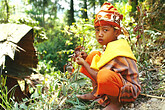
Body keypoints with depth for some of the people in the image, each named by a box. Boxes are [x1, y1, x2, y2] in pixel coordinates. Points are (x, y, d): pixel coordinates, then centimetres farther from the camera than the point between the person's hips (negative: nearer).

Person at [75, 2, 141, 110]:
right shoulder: (112, 46, 7)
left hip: (129, 90, -10)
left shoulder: (115, 52, -24)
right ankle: (95, 93, 10)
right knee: (93, 55, 7)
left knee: (104, 75, -44)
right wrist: (86, 59, 2)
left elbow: (99, 77, -24)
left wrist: (84, 64, -10)